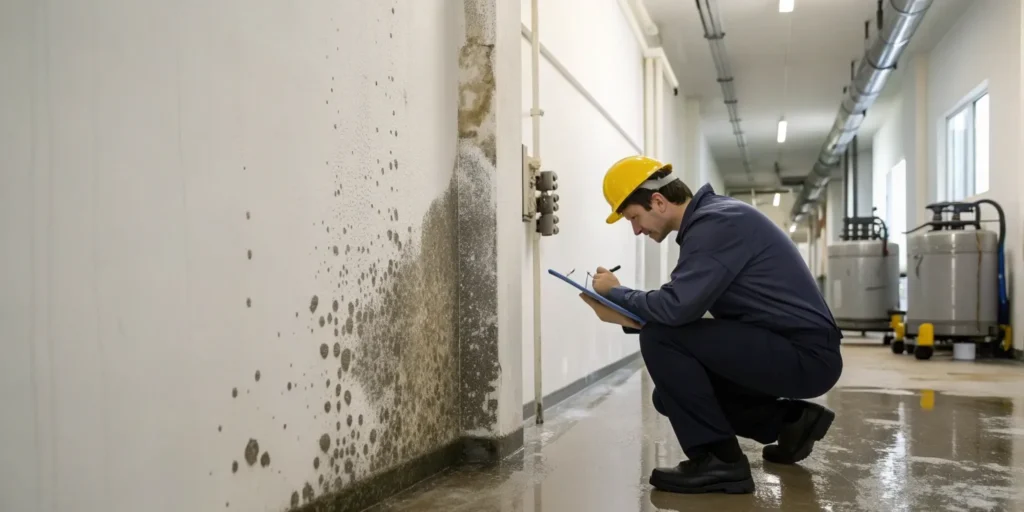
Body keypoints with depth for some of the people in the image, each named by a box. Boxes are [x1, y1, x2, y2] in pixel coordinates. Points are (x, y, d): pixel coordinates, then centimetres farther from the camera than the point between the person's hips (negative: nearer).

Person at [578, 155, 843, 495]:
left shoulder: (715, 222, -19)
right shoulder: (710, 217, 12)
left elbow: (676, 308, -28)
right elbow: (683, 311, 14)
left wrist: (616, 292, -10)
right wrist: (622, 315, 3)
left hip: (806, 356, -10)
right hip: (793, 351, 10)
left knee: (661, 339, -19)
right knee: (673, 393, 12)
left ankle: (719, 461, -10)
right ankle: (789, 419, 18)